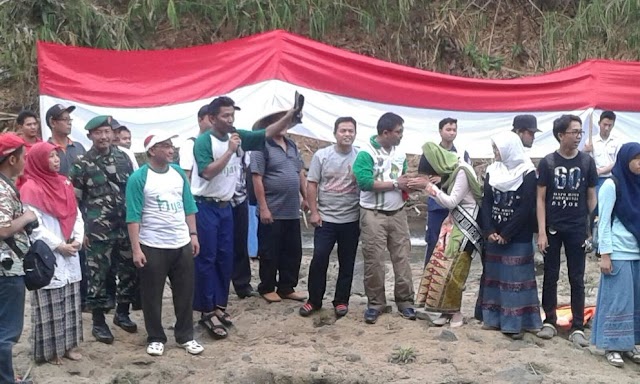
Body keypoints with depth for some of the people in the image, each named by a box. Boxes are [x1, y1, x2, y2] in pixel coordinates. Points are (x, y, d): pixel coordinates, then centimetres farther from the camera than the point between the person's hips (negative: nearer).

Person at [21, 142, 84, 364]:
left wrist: (78, 240, -2)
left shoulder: (64, 183, 11)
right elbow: (34, 225, -16)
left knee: (70, 302, 11)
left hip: (70, 256, 7)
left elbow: (77, 215, 12)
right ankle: (49, 350, 10)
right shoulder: (30, 189, -11)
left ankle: (68, 345, 21)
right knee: (49, 306, 0)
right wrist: (58, 246, -16)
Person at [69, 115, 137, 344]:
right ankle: (98, 323, 14)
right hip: (98, 232, -4)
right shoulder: (82, 164, -5)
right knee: (98, 277, 2)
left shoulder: (123, 158, 7)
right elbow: (74, 200, -3)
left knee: (129, 272, 11)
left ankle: (122, 313, 29)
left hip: (126, 228, 4)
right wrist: (80, 230, -5)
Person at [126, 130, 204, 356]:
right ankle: (156, 338, 21)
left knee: (185, 293, 10)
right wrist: (136, 249, -16)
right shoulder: (138, 178, -10)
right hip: (152, 247, -5)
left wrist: (193, 235, 7)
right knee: (152, 296, 7)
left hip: (182, 244, 5)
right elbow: (133, 216, -12)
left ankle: (185, 336, 23)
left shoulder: (178, 173, 6)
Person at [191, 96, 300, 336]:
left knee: (225, 258, 11)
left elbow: (268, 133, -1)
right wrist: (230, 150, -25)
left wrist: (290, 115, -16)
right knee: (206, 259, -2)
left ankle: (220, 305, 22)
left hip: (225, 206, 7)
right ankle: (206, 310, 6)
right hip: (205, 207, -7)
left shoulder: (238, 136, 3)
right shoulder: (203, 142, -15)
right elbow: (207, 172, -26)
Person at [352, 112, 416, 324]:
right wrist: (395, 183, -16)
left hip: (398, 213, 5)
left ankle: (405, 300, 14)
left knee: (402, 257, 5)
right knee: (374, 260, 0)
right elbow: (365, 182, -23)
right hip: (374, 215, -5)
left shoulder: (400, 153, 8)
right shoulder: (366, 153, -12)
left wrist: (408, 185, -6)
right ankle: (375, 302, 12)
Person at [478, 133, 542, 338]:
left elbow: (526, 208, -13)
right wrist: (489, 231, -9)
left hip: (518, 237, -5)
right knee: (494, 275, 8)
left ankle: (515, 322, 2)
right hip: (494, 235, 5)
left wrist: (506, 234, -15)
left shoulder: (527, 174, -8)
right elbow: (486, 203, 3)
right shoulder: (492, 171, 7)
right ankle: (495, 318, 16)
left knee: (516, 277, -2)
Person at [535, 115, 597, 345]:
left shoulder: (586, 162, 0)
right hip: (552, 228, 0)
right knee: (550, 276, 8)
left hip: (577, 230, 1)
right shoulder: (547, 162, -3)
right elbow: (540, 198, -3)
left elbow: (591, 197, 6)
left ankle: (577, 327, 11)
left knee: (577, 279, 5)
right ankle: (550, 322, 20)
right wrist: (541, 231, -8)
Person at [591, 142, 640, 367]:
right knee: (617, 300, -1)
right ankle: (612, 346, 9)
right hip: (619, 253, -6)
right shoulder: (612, 185, -9)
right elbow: (604, 222, -10)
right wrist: (605, 254, -14)